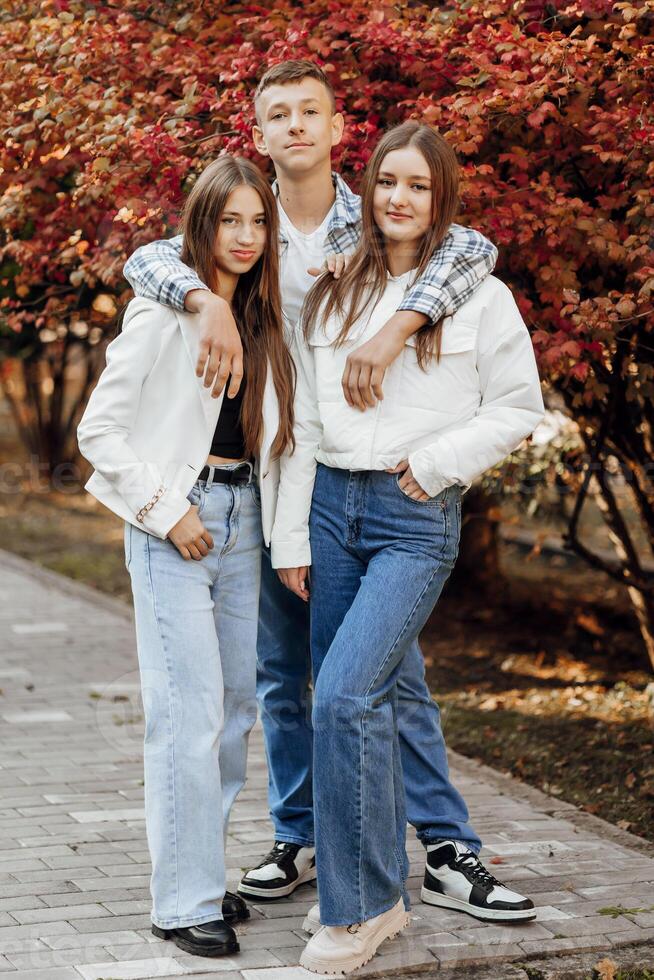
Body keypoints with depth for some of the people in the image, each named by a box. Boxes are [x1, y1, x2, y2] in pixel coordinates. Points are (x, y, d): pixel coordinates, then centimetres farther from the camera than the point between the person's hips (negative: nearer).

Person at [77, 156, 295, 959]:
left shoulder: (260, 320, 12)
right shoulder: (164, 314, -9)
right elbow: (100, 429, -10)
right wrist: (164, 513, -12)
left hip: (242, 522, 7)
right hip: (176, 522, -7)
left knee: (237, 705, 9)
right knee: (190, 711, -10)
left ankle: (202, 871, 20)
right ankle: (184, 901, -4)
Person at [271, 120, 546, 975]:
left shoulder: (479, 296, -1)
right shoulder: (332, 297, 12)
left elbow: (519, 411, 2)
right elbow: (304, 424, 12)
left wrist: (436, 461, -10)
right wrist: (290, 536, 9)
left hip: (416, 519, -5)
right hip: (332, 508, 5)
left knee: (342, 695, -17)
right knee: (361, 703, 8)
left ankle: (356, 909, -6)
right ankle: (384, 894, 21)